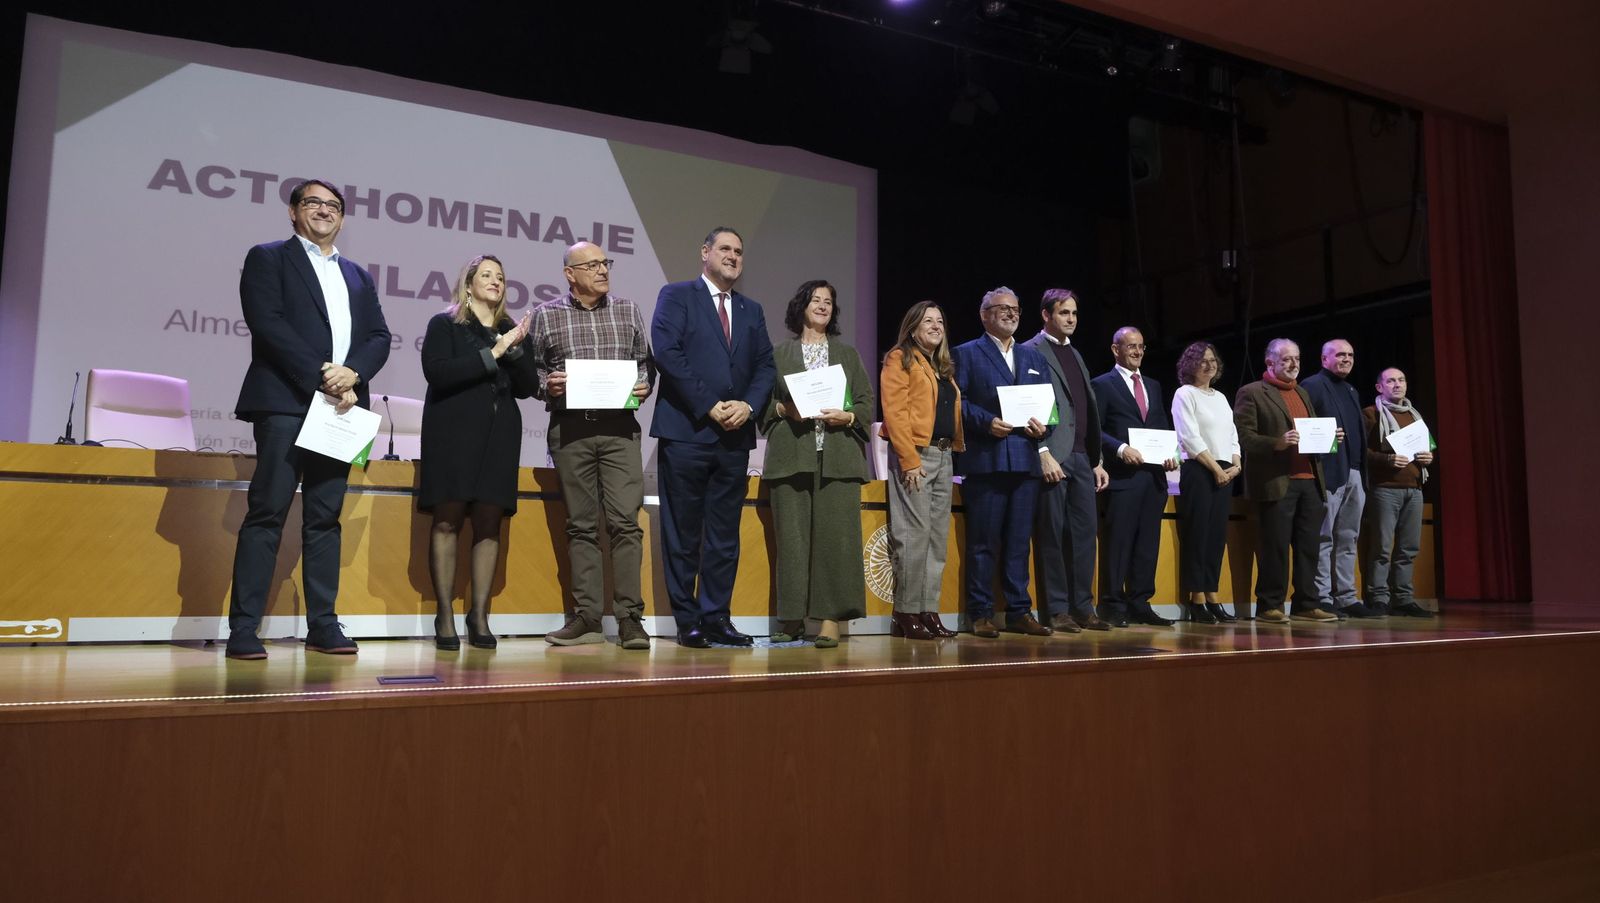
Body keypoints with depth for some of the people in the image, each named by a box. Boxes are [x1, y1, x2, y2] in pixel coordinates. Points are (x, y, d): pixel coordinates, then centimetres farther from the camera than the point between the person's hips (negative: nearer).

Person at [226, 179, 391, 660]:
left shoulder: (359, 277, 23)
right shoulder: (268, 258, 8)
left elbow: (379, 337, 12)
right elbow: (268, 324, -6)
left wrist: (351, 374, -9)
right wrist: (322, 377, -14)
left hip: (340, 407, 5)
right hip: (286, 403, -4)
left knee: (325, 518, 5)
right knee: (267, 513, -7)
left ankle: (322, 624, 7)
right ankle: (243, 629, -5)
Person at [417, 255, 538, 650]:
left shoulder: (512, 330, 19)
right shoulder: (444, 324, 8)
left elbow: (527, 387, 10)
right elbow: (437, 372, -10)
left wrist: (515, 350, -7)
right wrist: (491, 354, -13)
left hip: (499, 435, 4)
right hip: (454, 432, -3)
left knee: (489, 522, -2)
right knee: (447, 520, -8)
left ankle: (480, 614, 2)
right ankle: (444, 615, -4)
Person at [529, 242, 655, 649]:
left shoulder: (628, 311, 12)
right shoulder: (546, 315, 7)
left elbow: (646, 361, 16)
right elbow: (530, 369, 9)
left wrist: (644, 384, -4)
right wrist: (546, 385, -11)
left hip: (620, 428, 0)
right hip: (570, 429, 0)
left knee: (625, 520, -7)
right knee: (581, 524, 4)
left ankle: (629, 617, -3)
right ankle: (587, 617, 10)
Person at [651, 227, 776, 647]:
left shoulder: (751, 310, 19)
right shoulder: (676, 295, 3)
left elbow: (765, 365, 13)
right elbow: (667, 352, -9)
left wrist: (747, 404, -7)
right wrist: (709, 406, -13)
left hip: (735, 436, 5)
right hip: (686, 431, -5)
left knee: (725, 534, 6)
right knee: (683, 533, 1)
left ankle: (717, 616, 14)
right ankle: (687, 620, 9)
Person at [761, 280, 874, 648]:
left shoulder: (848, 354, 18)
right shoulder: (779, 353, 15)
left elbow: (868, 404, 12)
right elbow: (761, 401, 10)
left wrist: (846, 416, -7)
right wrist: (784, 409, -9)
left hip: (838, 456, 1)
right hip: (791, 456, 0)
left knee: (835, 534, -7)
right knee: (792, 535, -3)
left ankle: (830, 619, -4)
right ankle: (792, 618, 4)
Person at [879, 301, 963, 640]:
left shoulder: (943, 367, 21)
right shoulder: (900, 359, -2)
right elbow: (894, 412, -11)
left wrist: (956, 450, 7)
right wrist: (910, 460, -17)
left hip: (944, 456, 8)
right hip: (914, 456, -8)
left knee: (938, 536, 7)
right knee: (914, 535, -8)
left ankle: (929, 611, 12)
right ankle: (906, 613, -1)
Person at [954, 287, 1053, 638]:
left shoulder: (1033, 357, 22)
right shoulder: (967, 354, 6)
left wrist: (1044, 426, -1)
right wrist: (987, 422, -17)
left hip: (1026, 461, 5)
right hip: (985, 460, -5)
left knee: (1020, 540, 8)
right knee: (983, 541, -2)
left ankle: (1019, 612, 15)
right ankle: (981, 614, 5)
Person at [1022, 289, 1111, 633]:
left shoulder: (1075, 355, 22)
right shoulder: (1032, 351, -2)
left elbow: (1090, 410, 21)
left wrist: (1097, 460, 16)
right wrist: (1043, 453, -17)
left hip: (1082, 457, 7)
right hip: (1053, 457, -7)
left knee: (1085, 530, 6)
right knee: (1051, 534, -3)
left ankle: (1082, 608, 13)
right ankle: (1056, 611, 3)